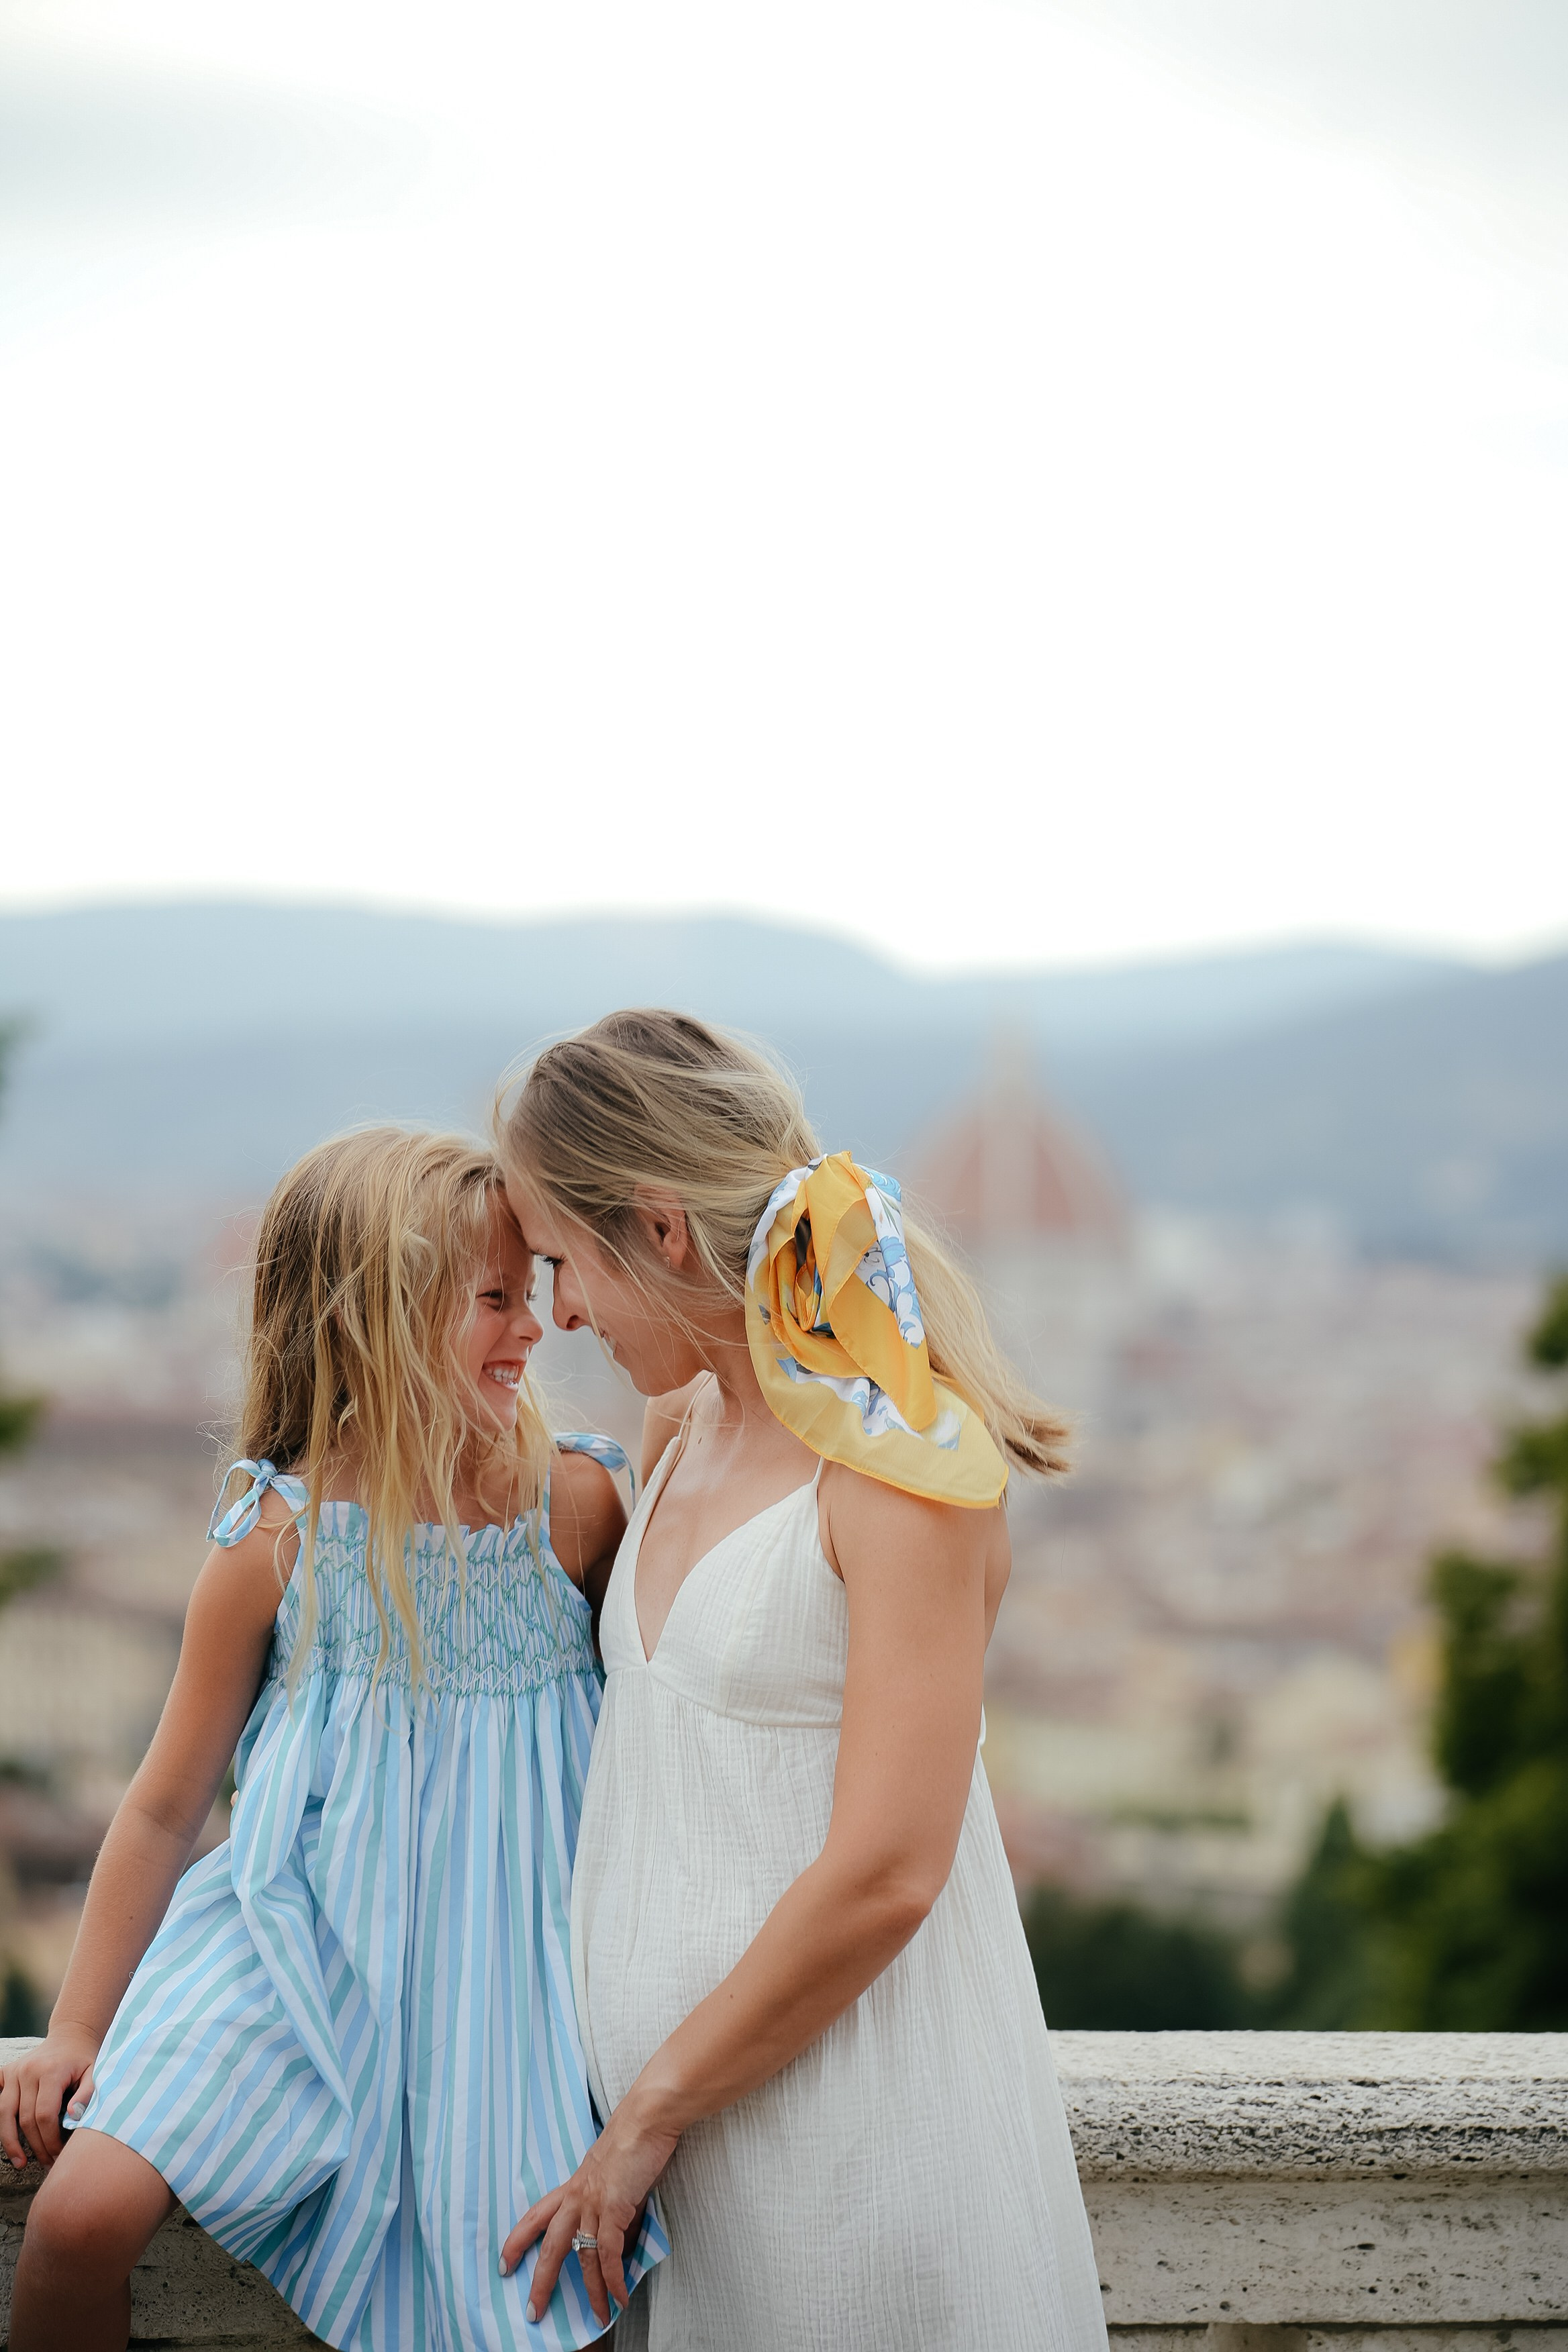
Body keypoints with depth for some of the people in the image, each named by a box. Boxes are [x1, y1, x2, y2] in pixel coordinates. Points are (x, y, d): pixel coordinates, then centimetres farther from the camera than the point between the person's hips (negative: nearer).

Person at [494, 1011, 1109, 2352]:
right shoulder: (685, 1427, 11)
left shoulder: (908, 1465, -15)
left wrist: (646, 2115, -14)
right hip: (683, 2115, 8)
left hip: (857, 2126, -7)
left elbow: (882, 1877, -21)